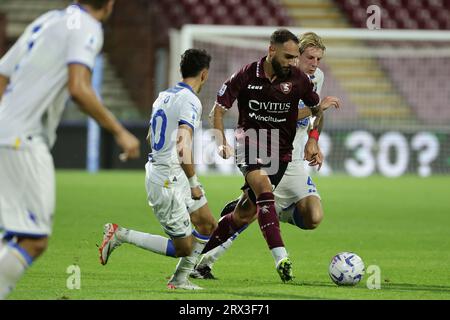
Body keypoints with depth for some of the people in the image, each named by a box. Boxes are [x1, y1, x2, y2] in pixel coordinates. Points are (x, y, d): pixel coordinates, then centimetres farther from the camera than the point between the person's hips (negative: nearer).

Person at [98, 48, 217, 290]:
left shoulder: (164, 96, 11)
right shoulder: (190, 101, -18)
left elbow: (151, 137, 23)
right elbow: (182, 149, -27)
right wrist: (194, 185, -17)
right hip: (168, 182, -10)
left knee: (208, 225, 14)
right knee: (184, 248, -4)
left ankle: (180, 279, 18)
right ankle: (120, 235, -1)